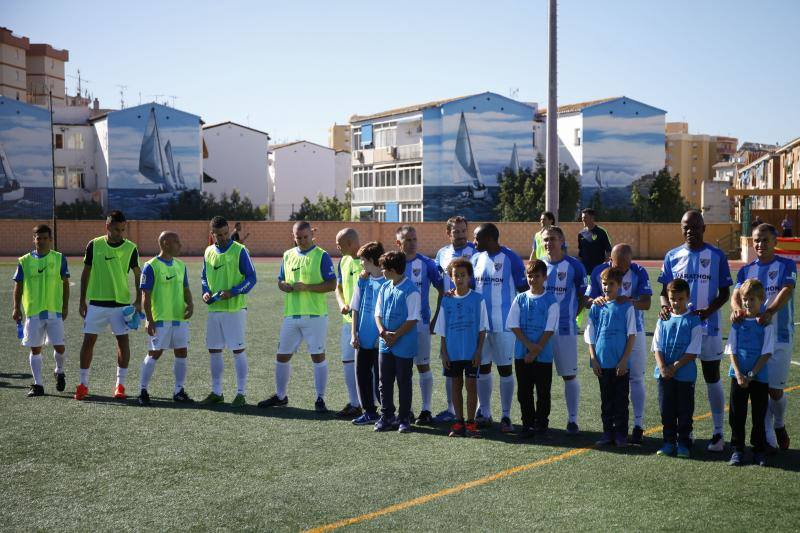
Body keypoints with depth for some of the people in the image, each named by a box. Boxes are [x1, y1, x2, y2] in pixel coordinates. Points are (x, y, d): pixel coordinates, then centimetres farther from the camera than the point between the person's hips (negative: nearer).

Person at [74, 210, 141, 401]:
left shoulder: (131, 248, -2)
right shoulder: (94, 245, -1)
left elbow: (138, 275, 6)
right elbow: (86, 273, 6)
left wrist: (138, 300, -2)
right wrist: (82, 301, 4)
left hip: (122, 303, 0)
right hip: (96, 302, 0)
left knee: (123, 340, -1)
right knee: (89, 340, 0)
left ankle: (120, 385, 9)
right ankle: (83, 384, 10)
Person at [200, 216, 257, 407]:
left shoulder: (239, 251, -7)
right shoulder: (208, 252, 10)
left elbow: (251, 278, -7)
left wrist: (232, 292, -18)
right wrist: (206, 292, 1)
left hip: (235, 309, -6)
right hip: (213, 309, 6)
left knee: (238, 350, -3)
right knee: (213, 351, 9)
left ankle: (241, 393, 4)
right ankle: (216, 392, 20)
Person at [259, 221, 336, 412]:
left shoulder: (322, 256, -4)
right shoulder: (288, 255, 13)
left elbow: (331, 285, -9)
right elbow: (280, 281, 20)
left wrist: (306, 287, -19)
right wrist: (285, 286, -4)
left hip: (315, 315, -5)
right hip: (291, 315, 6)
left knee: (318, 356, -2)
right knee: (282, 355, 10)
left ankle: (320, 399, 7)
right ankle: (280, 396, 26)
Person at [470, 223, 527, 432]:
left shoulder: (511, 259, -8)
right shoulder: (476, 259, 8)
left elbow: (523, 289, -5)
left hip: (504, 324, -5)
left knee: (505, 368, 2)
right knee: (482, 367, 11)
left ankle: (506, 416, 9)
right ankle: (484, 413, 22)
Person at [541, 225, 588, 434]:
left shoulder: (574, 266, -4)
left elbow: (583, 298, 2)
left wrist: (569, 316, -3)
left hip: (565, 329, -3)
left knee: (569, 375, 2)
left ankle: (572, 420, 11)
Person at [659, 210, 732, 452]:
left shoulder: (717, 256, -2)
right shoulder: (672, 256, 5)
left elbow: (724, 292, 0)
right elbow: (665, 289, 7)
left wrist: (709, 310, -18)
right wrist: (665, 305, -15)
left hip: (708, 326, -2)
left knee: (712, 378, 4)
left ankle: (718, 433, 12)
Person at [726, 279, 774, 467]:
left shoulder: (766, 323, -5)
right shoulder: (737, 322, 2)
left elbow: (766, 353, -8)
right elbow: (732, 350, 1)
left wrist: (751, 375, -13)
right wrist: (739, 375, -10)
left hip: (759, 377, -2)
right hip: (738, 376, 2)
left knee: (759, 416, 7)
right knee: (737, 415, 5)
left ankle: (759, 450, 18)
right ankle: (737, 450, 14)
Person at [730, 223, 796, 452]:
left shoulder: (786, 266, 1)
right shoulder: (746, 270, 10)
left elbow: (786, 291, -16)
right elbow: (736, 293, -4)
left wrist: (770, 312, -36)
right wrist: (737, 309, -29)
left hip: (780, 336, -3)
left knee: (775, 389, -2)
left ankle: (779, 425, 29)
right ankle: (768, 439, 13)